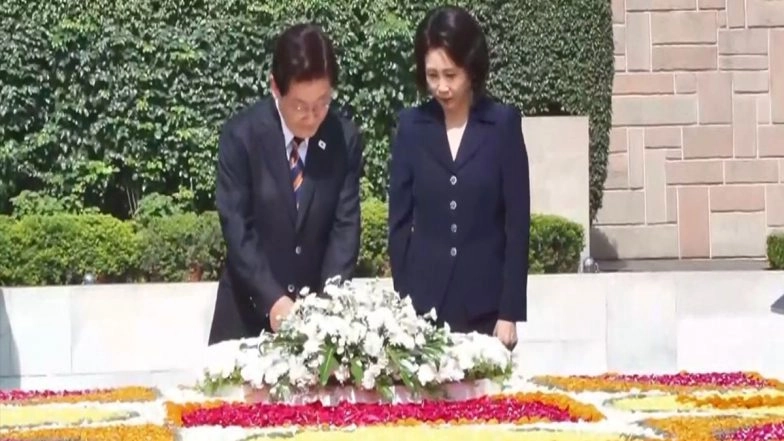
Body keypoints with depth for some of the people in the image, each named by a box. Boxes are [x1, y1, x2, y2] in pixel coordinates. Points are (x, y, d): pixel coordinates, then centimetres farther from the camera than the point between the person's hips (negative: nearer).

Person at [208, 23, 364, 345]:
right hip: (251, 306, -2)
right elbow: (236, 226, -14)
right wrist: (272, 299, -24)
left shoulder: (346, 139, -5)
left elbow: (346, 225, -5)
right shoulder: (241, 134, -12)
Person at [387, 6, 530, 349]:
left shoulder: (503, 123, -1)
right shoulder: (411, 125, 4)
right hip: (423, 301, 1)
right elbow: (399, 219, 5)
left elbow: (517, 221, -2)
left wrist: (510, 312, -7)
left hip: (484, 305, -1)